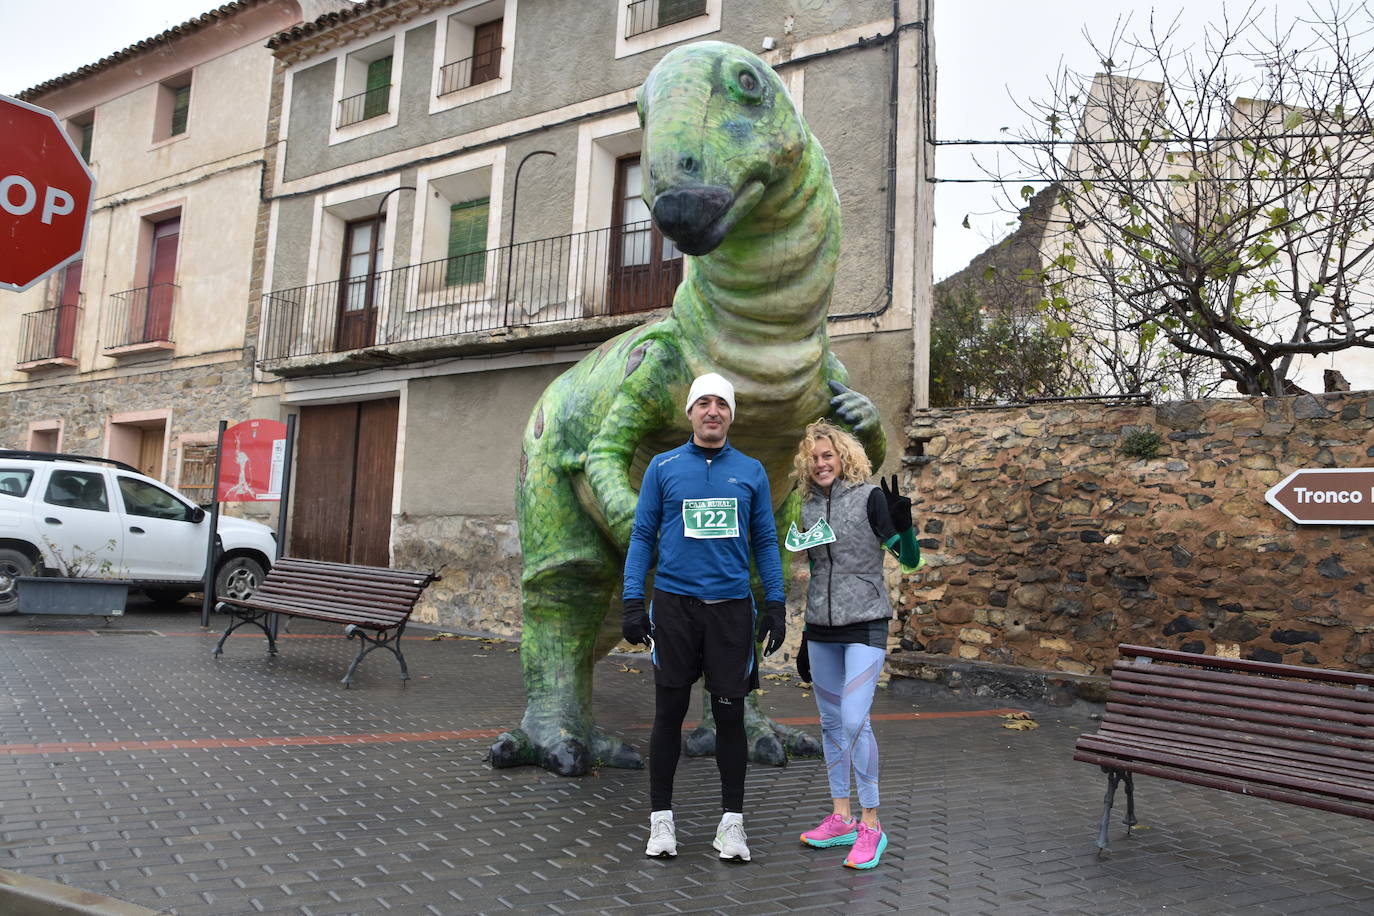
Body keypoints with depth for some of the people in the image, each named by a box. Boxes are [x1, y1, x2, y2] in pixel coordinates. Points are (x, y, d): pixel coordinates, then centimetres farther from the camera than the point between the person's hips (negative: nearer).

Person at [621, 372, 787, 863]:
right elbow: (642, 536, 3)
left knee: (730, 714, 5)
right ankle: (661, 818, 19)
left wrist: (776, 605, 2)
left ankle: (731, 821, 18)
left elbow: (765, 541, 10)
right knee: (669, 712, 5)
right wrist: (632, 602, -5)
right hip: (674, 604, -1)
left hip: (732, 608, 1)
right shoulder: (663, 467, 4)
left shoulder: (751, 471, 7)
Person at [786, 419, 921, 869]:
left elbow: (910, 560, -9)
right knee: (831, 722, 10)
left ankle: (871, 824, -1)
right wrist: (806, 637, 18)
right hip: (822, 629, 6)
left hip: (865, 626, -6)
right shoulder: (810, 507, 9)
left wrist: (902, 523, -29)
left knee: (854, 719, -14)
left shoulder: (870, 497, -7)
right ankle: (840, 818, 22)